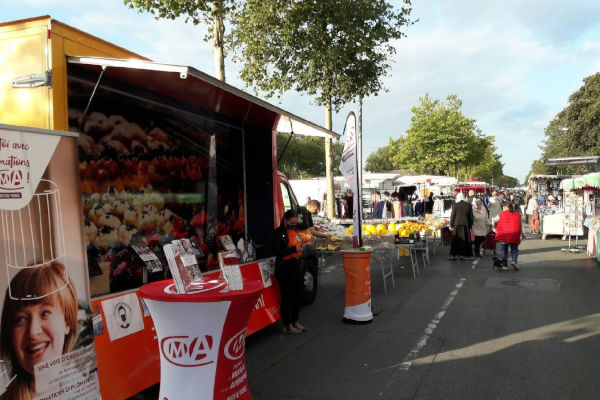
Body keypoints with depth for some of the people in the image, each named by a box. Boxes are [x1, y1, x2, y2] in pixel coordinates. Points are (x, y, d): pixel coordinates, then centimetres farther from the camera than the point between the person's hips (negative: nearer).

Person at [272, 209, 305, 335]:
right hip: (285, 268, -8)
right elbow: (277, 251, -16)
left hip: (296, 267, 8)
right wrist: (294, 249, -20)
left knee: (297, 295, 13)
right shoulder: (278, 233, -9)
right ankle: (287, 325, 7)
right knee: (287, 297, -2)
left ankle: (295, 321, 27)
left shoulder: (294, 231, 14)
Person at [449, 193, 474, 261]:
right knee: (464, 241, 9)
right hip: (466, 225, 2)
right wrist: (470, 226, 13)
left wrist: (451, 225, 2)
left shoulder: (455, 205, -6)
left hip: (457, 225, -1)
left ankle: (453, 255, 7)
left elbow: (452, 215, -5)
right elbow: (471, 217, 5)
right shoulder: (469, 205, 2)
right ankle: (462, 255, 11)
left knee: (455, 240, 6)